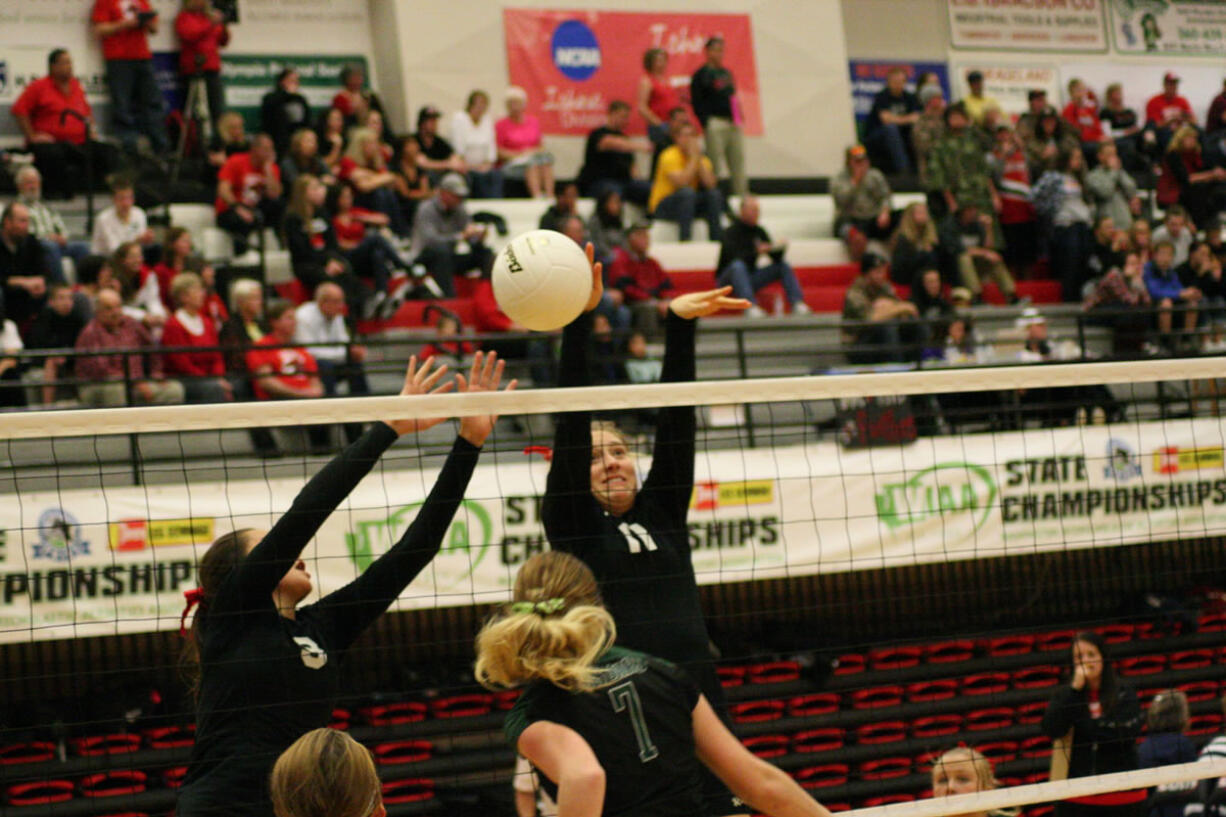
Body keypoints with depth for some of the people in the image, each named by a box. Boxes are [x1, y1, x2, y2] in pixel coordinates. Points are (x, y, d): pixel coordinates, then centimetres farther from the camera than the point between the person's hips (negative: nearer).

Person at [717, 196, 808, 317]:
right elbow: (733, 256, -28)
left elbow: (775, 257, 4)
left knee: (783, 265, -6)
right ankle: (750, 307, -56)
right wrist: (756, 252, -39)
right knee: (738, 265, -39)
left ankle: (797, 304, -23)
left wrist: (780, 249, -18)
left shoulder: (759, 231, 8)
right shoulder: (732, 231, -11)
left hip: (749, 279, 6)